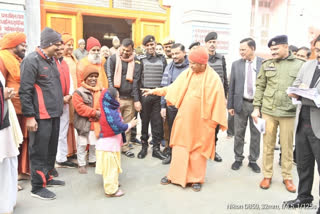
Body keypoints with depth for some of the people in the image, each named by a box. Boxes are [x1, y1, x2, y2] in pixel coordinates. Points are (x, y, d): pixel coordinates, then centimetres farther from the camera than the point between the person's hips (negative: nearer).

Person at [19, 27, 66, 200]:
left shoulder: (51, 60, 14)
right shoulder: (31, 61, -12)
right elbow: (25, 91, -16)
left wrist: (60, 102, 19)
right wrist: (29, 116, -18)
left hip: (54, 113, 9)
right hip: (40, 116, -8)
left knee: (51, 149, 16)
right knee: (39, 151, 1)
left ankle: (46, 177, 32)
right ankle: (37, 187, 13)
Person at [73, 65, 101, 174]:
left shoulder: (101, 91, 7)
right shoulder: (79, 92, -9)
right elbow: (80, 107, -17)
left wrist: (101, 112, -13)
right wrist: (94, 112, -20)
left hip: (97, 123, 5)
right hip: (84, 123, -5)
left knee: (94, 143, 17)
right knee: (82, 144, 5)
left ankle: (93, 161, 36)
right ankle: (81, 164, 19)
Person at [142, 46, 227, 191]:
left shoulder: (213, 79, -10)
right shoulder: (187, 74, 0)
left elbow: (218, 101, -9)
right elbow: (172, 88, 10)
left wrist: (218, 122, -9)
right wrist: (155, 91, 9)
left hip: (201, 121, -3)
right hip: (184, 119, 3)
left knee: (198, 149, 9)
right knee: (180, 146, 10)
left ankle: (196, 179, 25)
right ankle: (174, 175, 25)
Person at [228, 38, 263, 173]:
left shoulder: (264, 63, -3)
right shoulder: (236, 64, 3)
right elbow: (232, 86, 5)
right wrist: (230, 105, 3)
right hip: (241, 103, 1)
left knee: (256, 134, 9)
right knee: (239, 133, 10)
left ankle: (253, 160, 25)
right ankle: (238, 159, 26)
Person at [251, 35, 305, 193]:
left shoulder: (299, 65, 2)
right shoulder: (266, 65, 5)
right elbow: (260, 87, 7)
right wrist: (256, 108, 3)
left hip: (289, 113, -1)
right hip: (268, 111, 1)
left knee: (287, 146, 8)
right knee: (268, 145, 9)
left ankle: (287, 177, 25)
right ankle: (267, 175, 23)